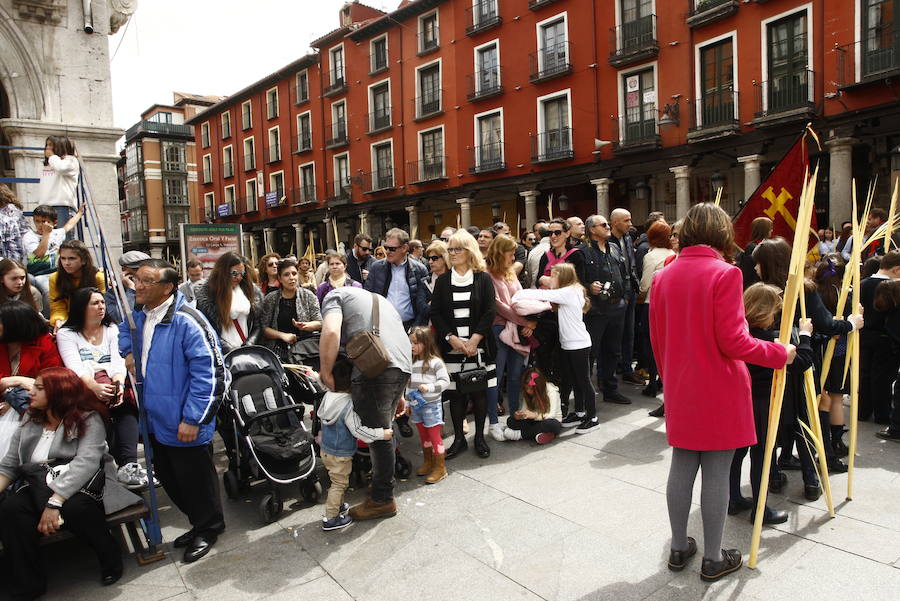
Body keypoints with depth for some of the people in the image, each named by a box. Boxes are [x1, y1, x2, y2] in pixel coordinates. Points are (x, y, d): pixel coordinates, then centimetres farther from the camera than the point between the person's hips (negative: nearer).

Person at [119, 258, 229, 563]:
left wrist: (192, 418, -22)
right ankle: (199, 523, 40)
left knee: (194, 478, 7)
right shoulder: (138, 315, 5)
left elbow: (207, 372, -23)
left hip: (184, 424, -9)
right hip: (155, 421, 9)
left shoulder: (186, 321, -22)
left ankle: (209, 528, 31)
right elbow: (124, 331, 31)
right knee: (168, 478, 20)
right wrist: (128, 350, 9)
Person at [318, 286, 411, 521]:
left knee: (378, 436, 3)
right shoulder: (377, 298, 35)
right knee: (383, 432, 20)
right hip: (403, 367, 8)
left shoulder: (335, 295, 13)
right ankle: (381, 487, 31)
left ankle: (382, 500, 15)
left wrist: (326, 372, 2)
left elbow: (331, 332, -9)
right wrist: (398, 395, 35)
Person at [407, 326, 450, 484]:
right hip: (416, 405, 6)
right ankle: (427, 462, 33)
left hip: (431, 405, -6)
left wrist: (429, 387, -23)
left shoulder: (435, 362, -13)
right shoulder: (411, 362, 5)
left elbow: (445, 381, -12)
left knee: (435, 437, 1)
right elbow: (408, 384, 12)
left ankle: (440, 468, 11)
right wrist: (407, 402, 12)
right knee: (423, 437, 18)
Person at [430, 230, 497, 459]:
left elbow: (489, 312, -4)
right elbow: (435, 314, 2)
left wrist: (474, 340, -13)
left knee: (479, 391, 5)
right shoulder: (443, 281, 7)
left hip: (478, 346, -1)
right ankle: (459, 438, 17)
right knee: (455, 392, 5)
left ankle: (479, 437, 18)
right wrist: (452, 338, -10)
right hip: (452, 346, 2)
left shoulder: (483, 279, 2)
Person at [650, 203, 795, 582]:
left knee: (682, 468, 15)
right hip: (720, 393, -5)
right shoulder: (725, 274, -14)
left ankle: (679, 548, 28)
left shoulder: (663, 277, 2)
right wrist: (780, 353, -2)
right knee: (716, 474, 7)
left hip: (680, 392, 5)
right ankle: (713, 558, 21)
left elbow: (657, 340, 7)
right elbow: (732, 341, -17)